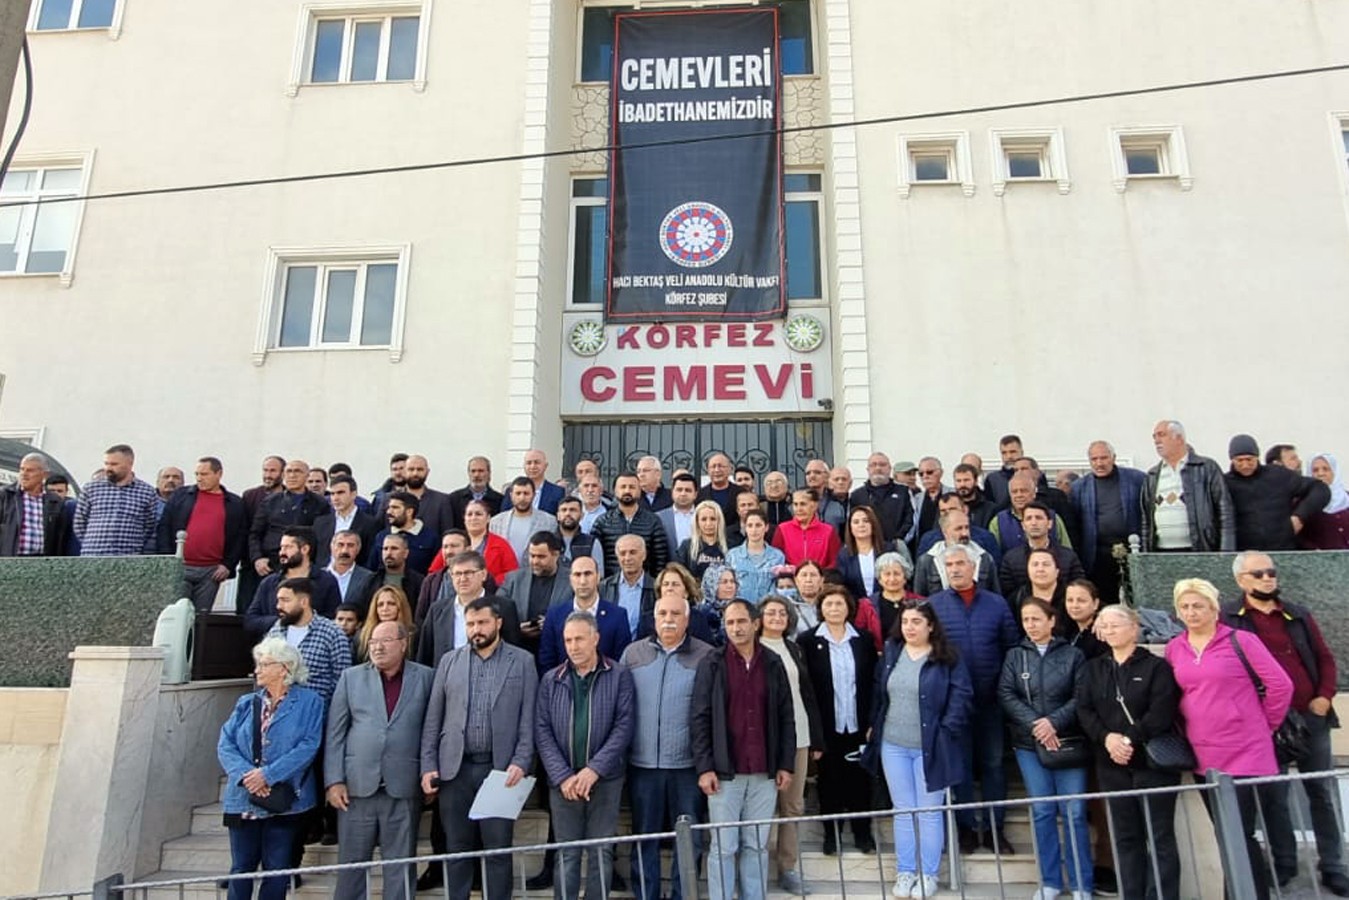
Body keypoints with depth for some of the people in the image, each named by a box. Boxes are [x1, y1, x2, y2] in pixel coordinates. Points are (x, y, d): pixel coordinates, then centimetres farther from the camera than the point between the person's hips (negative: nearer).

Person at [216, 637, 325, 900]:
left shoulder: (309, 702, -3)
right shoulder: (247, 703, 10)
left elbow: (309, 746, -12)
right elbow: (225, 744, 1)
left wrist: (268, 774, -19)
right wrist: (244, 775, -16)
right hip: (244, 800, 3)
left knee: (277, 871, 6)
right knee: (241, 869, 10)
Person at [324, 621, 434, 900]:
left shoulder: (425, 678, 2)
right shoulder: (351, 677, 6)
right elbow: (335, 734, 4)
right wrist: (334, 780, -3)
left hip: (404, 787, -1)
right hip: (357, 784, 1)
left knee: (401, 863, 7)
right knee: (351, 861, 11)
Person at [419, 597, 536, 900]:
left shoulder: (522, 661, 2)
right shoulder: (449, 660, 8)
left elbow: (528, 717, -1)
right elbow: (433, 718, 8)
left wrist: (521, 761, -11)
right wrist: (428, 765, 1)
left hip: (500, 768, -2)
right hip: (454, 767, 2)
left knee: (498, 848, 4)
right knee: (456, 847, 10)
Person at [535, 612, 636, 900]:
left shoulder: (619, 676, -1)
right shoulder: (551, 680, 5)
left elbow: (624, 727, -7)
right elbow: (542, 732, 1)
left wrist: (593, 770, -14)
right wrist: (563, 776, -10)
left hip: (605, 780, -1)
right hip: (562, 782, 1)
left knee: (601, 853, 5)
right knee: (566, 855, 7)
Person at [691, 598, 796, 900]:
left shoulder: (773, 664, 5)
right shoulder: (712, 664, -2)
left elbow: (786, 718, 8)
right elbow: (700, 719, -4)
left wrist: (786, 764, 4)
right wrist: (704, 767, -10)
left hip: (765, 773, 3)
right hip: (724, 772, -2)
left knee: (757, 846, 11)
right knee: (723, 847, 4)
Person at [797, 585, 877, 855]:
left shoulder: (863, 640, 3)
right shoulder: (808, 641, -4)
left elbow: (874, 682, 4)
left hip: (858, 724, 2)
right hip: (826, 726, -2)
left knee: (860, 779, 10)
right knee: (829, 780, 9)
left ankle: (862, 832, 27)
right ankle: (831, 833, 24)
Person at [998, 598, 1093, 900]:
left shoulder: (1072, 654, 1)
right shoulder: (1014, 655, 6)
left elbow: (1081, 697, -5)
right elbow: (1005, 695, -2)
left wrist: (1054, 722, -16)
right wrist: (1034, 725, -13)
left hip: (1068, 742, -2)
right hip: (1028, 744, 2)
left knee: (1074, 813, 0)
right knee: (1042, 812, 6)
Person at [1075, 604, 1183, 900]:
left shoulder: (1157, 666, 0)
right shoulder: (1092, 669, 12)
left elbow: (1161, 712, -12)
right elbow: (1084, 711, 2)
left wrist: (1130, 740, -19)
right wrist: (1107, 737, -15)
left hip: (1153, 761, -4)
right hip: (1112, 765, 4)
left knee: (1160, 837, 1)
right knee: (1126, 837, 10)